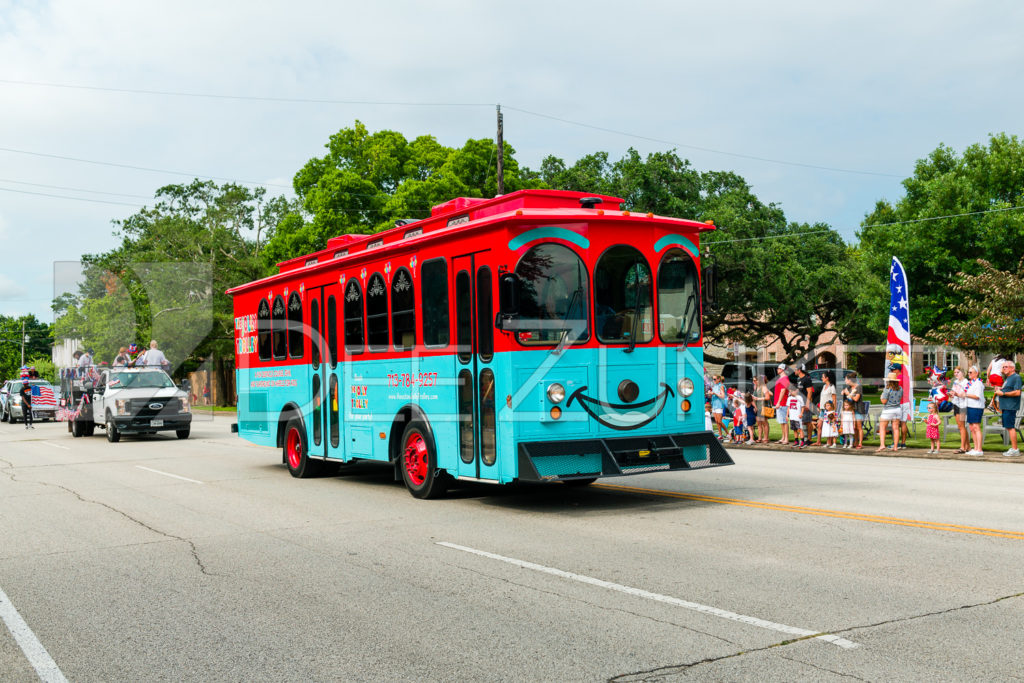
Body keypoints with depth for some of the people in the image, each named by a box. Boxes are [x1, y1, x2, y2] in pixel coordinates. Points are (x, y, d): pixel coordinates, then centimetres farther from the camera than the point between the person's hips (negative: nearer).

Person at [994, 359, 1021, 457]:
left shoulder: (1016, 377, -11)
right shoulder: (1007, 378, 20)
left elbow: (1017, 392, -20)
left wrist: (1003, 393, -15)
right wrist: (1000, 389, 12)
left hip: (1011, 407, -10)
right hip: (1005, 406, 10)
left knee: (1010, 427, -10)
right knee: (1008, 427, 11)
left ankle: (1014, 450, -7)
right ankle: (1013, 448, 17)